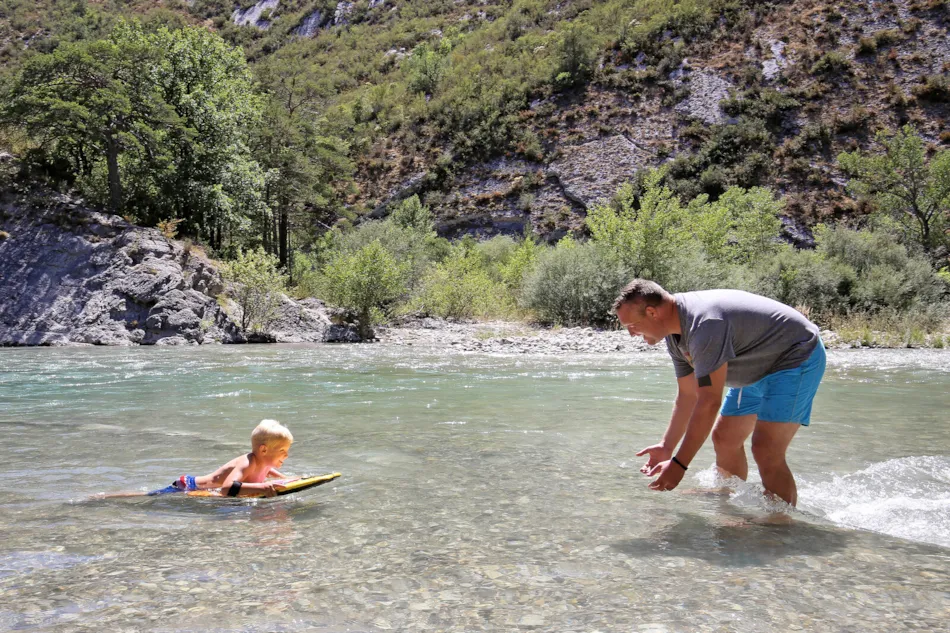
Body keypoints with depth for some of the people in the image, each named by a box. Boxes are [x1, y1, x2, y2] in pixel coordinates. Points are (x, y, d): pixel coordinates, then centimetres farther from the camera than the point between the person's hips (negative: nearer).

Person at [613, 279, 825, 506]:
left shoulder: (704, 325, -34)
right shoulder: (675, 334, -3)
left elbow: (709, 403, -34)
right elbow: (687, 395, 4)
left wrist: (679, 464, -31)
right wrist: (667, 447, -2)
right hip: (759, 369, 10)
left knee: (766, 451, -20)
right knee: (724, 438, 12)